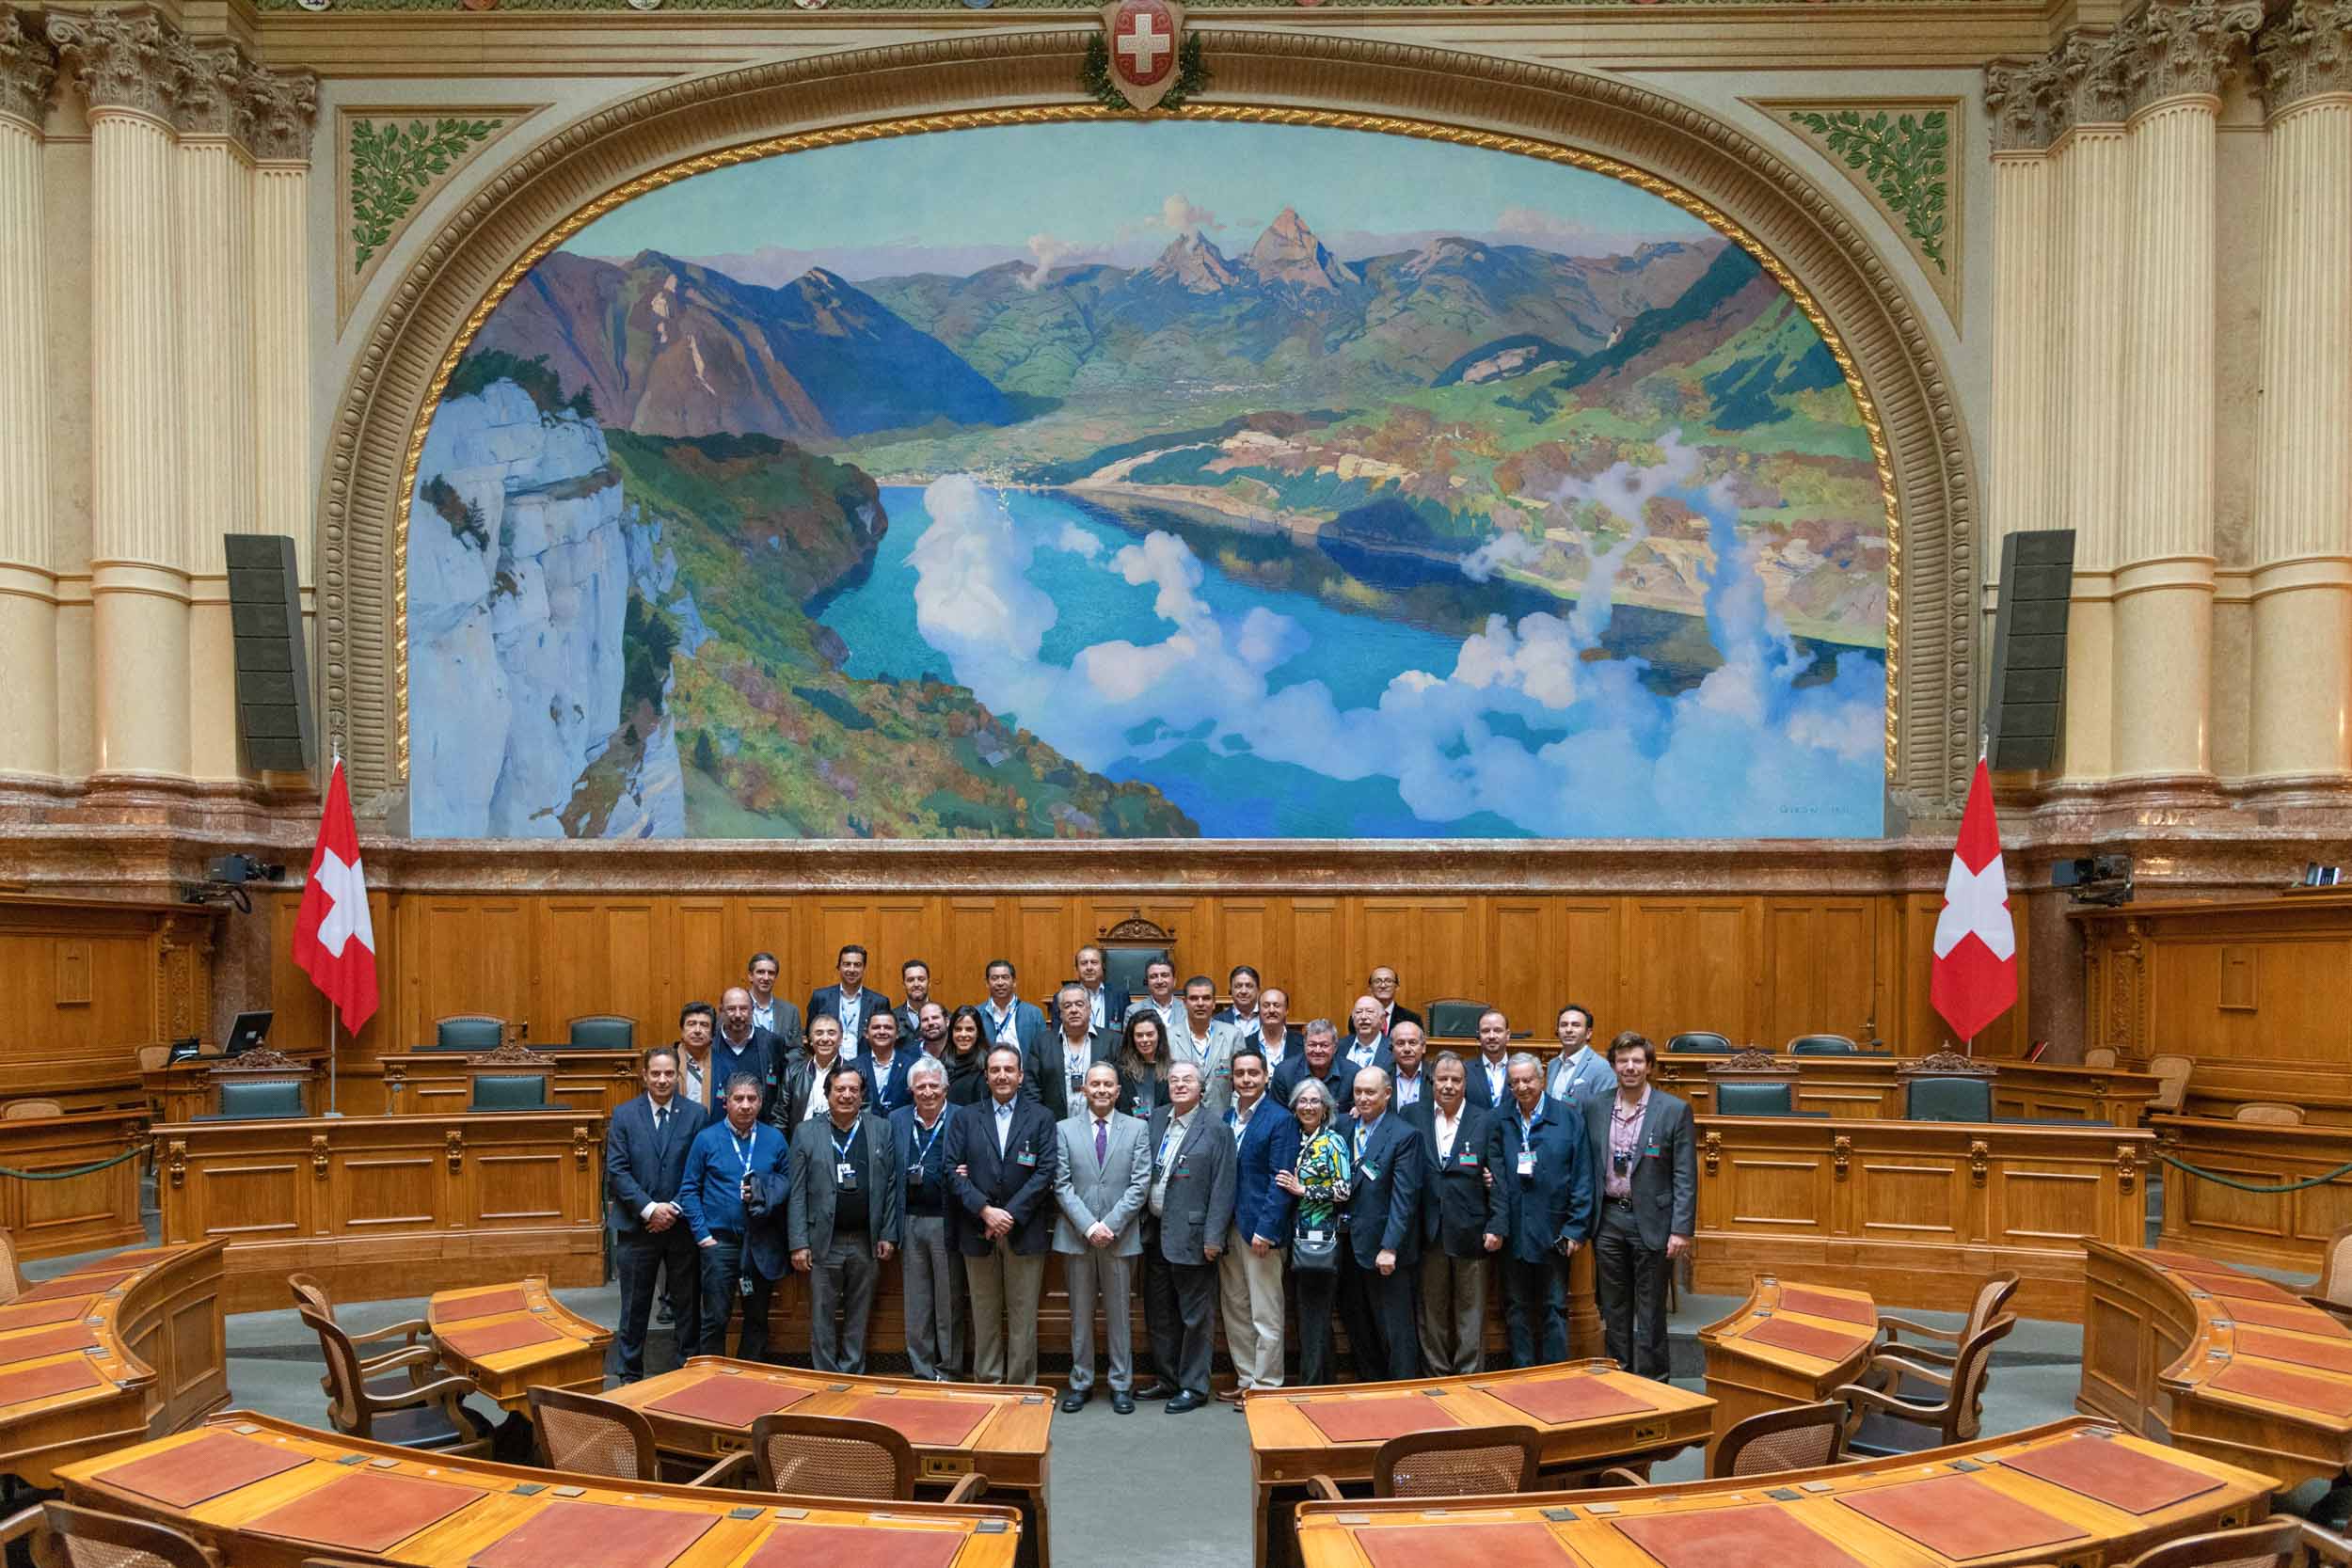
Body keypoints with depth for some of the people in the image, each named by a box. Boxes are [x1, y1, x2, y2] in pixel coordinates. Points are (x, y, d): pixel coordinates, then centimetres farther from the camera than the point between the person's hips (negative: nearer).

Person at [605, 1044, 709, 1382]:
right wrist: (649, 1208, -14)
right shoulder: (624, 1114, 1)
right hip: (637, 1225, 0)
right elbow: (616, 1170, -5)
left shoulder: (696, 1114, 0)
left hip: (683, 1224, 0)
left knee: (688, 1304, 8)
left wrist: (676, 1211, -12)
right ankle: (631, 1374, 21)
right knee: (634, 1307, 9)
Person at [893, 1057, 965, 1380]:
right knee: (916, 1304, 11)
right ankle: (923, 1373, 22)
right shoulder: (897, 1120, 8)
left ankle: (949, 1372, 16)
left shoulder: (962, 1118, -3)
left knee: (949, 1303, 5)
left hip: (946, 1221, -3)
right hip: (909, 1221, 4)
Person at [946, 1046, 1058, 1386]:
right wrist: (985, 1210, -13)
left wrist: (1011, 1214, -13)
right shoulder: (966, 1119, 8)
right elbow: (954, 1170, 0)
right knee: (984, 1313, 9)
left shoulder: (1040, 1118, 3)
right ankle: (987, 1382, 18)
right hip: (977, 1229, 2)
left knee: (1023, 1313, 3)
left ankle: (1022, 1384, 12)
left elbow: (1045, 1172, -5)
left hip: (1024, 1229, -1)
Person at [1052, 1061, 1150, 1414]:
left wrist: (1110, 1226, -12)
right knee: (1080, 1313, 9)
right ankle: (1080, 1382, 19)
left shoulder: (1136, 1129, 2)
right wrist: (1088, 1226, -12)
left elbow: (1140, 1184, -4)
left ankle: (1121, 1384, 16)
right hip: (1076, 1236, 1)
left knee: (1120, 1313, 7)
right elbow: (1061, 1184, -2)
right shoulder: (1065, 1129, 3)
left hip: (1120, 1236, 0)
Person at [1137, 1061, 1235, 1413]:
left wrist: (1213, 1237, -14)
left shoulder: (1215, 1129, -10)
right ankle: (1169, 1380, 29)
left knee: (1195, 1316, 4)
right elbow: (1144, 1174, 11)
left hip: (1190, 1235, -6)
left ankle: (1194, 1387, 16)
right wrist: (1144, 1222, 5)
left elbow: (1222, 1186, -12)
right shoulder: (1156, 1120, 7)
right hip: (1155, 1232, 7)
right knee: (1159, 1314, 16)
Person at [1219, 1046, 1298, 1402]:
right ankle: (1246, 1380, 25)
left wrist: (1265, 1229, -18)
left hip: (1260, 1229, -7)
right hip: (1228, 1228, 7)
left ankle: (1266, 1385, 11)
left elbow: (1281, 1181, -14)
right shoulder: (1225, 1118, 10)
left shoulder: (1280, 1120, -10)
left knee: (1265, 1315, 1)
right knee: (1235, 1312, 14)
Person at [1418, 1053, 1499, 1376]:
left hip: (1470, 1232, -1)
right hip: (1429, 1232, 1)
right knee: (1432, 1310, 10)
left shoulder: (1484, 1122, 0)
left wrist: (1496, 1227, -6)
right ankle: (1436, 1376, 20)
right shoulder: (1416, 1119, 3)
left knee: (1471, 1311, 6)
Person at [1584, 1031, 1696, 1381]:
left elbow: (1686, 1177, -7)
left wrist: (1681, 1230, -12)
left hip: (1651, 1221, -4)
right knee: (1613, 1308, 12)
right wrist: (1586, 1220, 6)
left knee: (1650, 1310, 4)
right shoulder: (1595, 1108, 4)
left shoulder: (1675, 1110, -6)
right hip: (1608, 1218, 4)